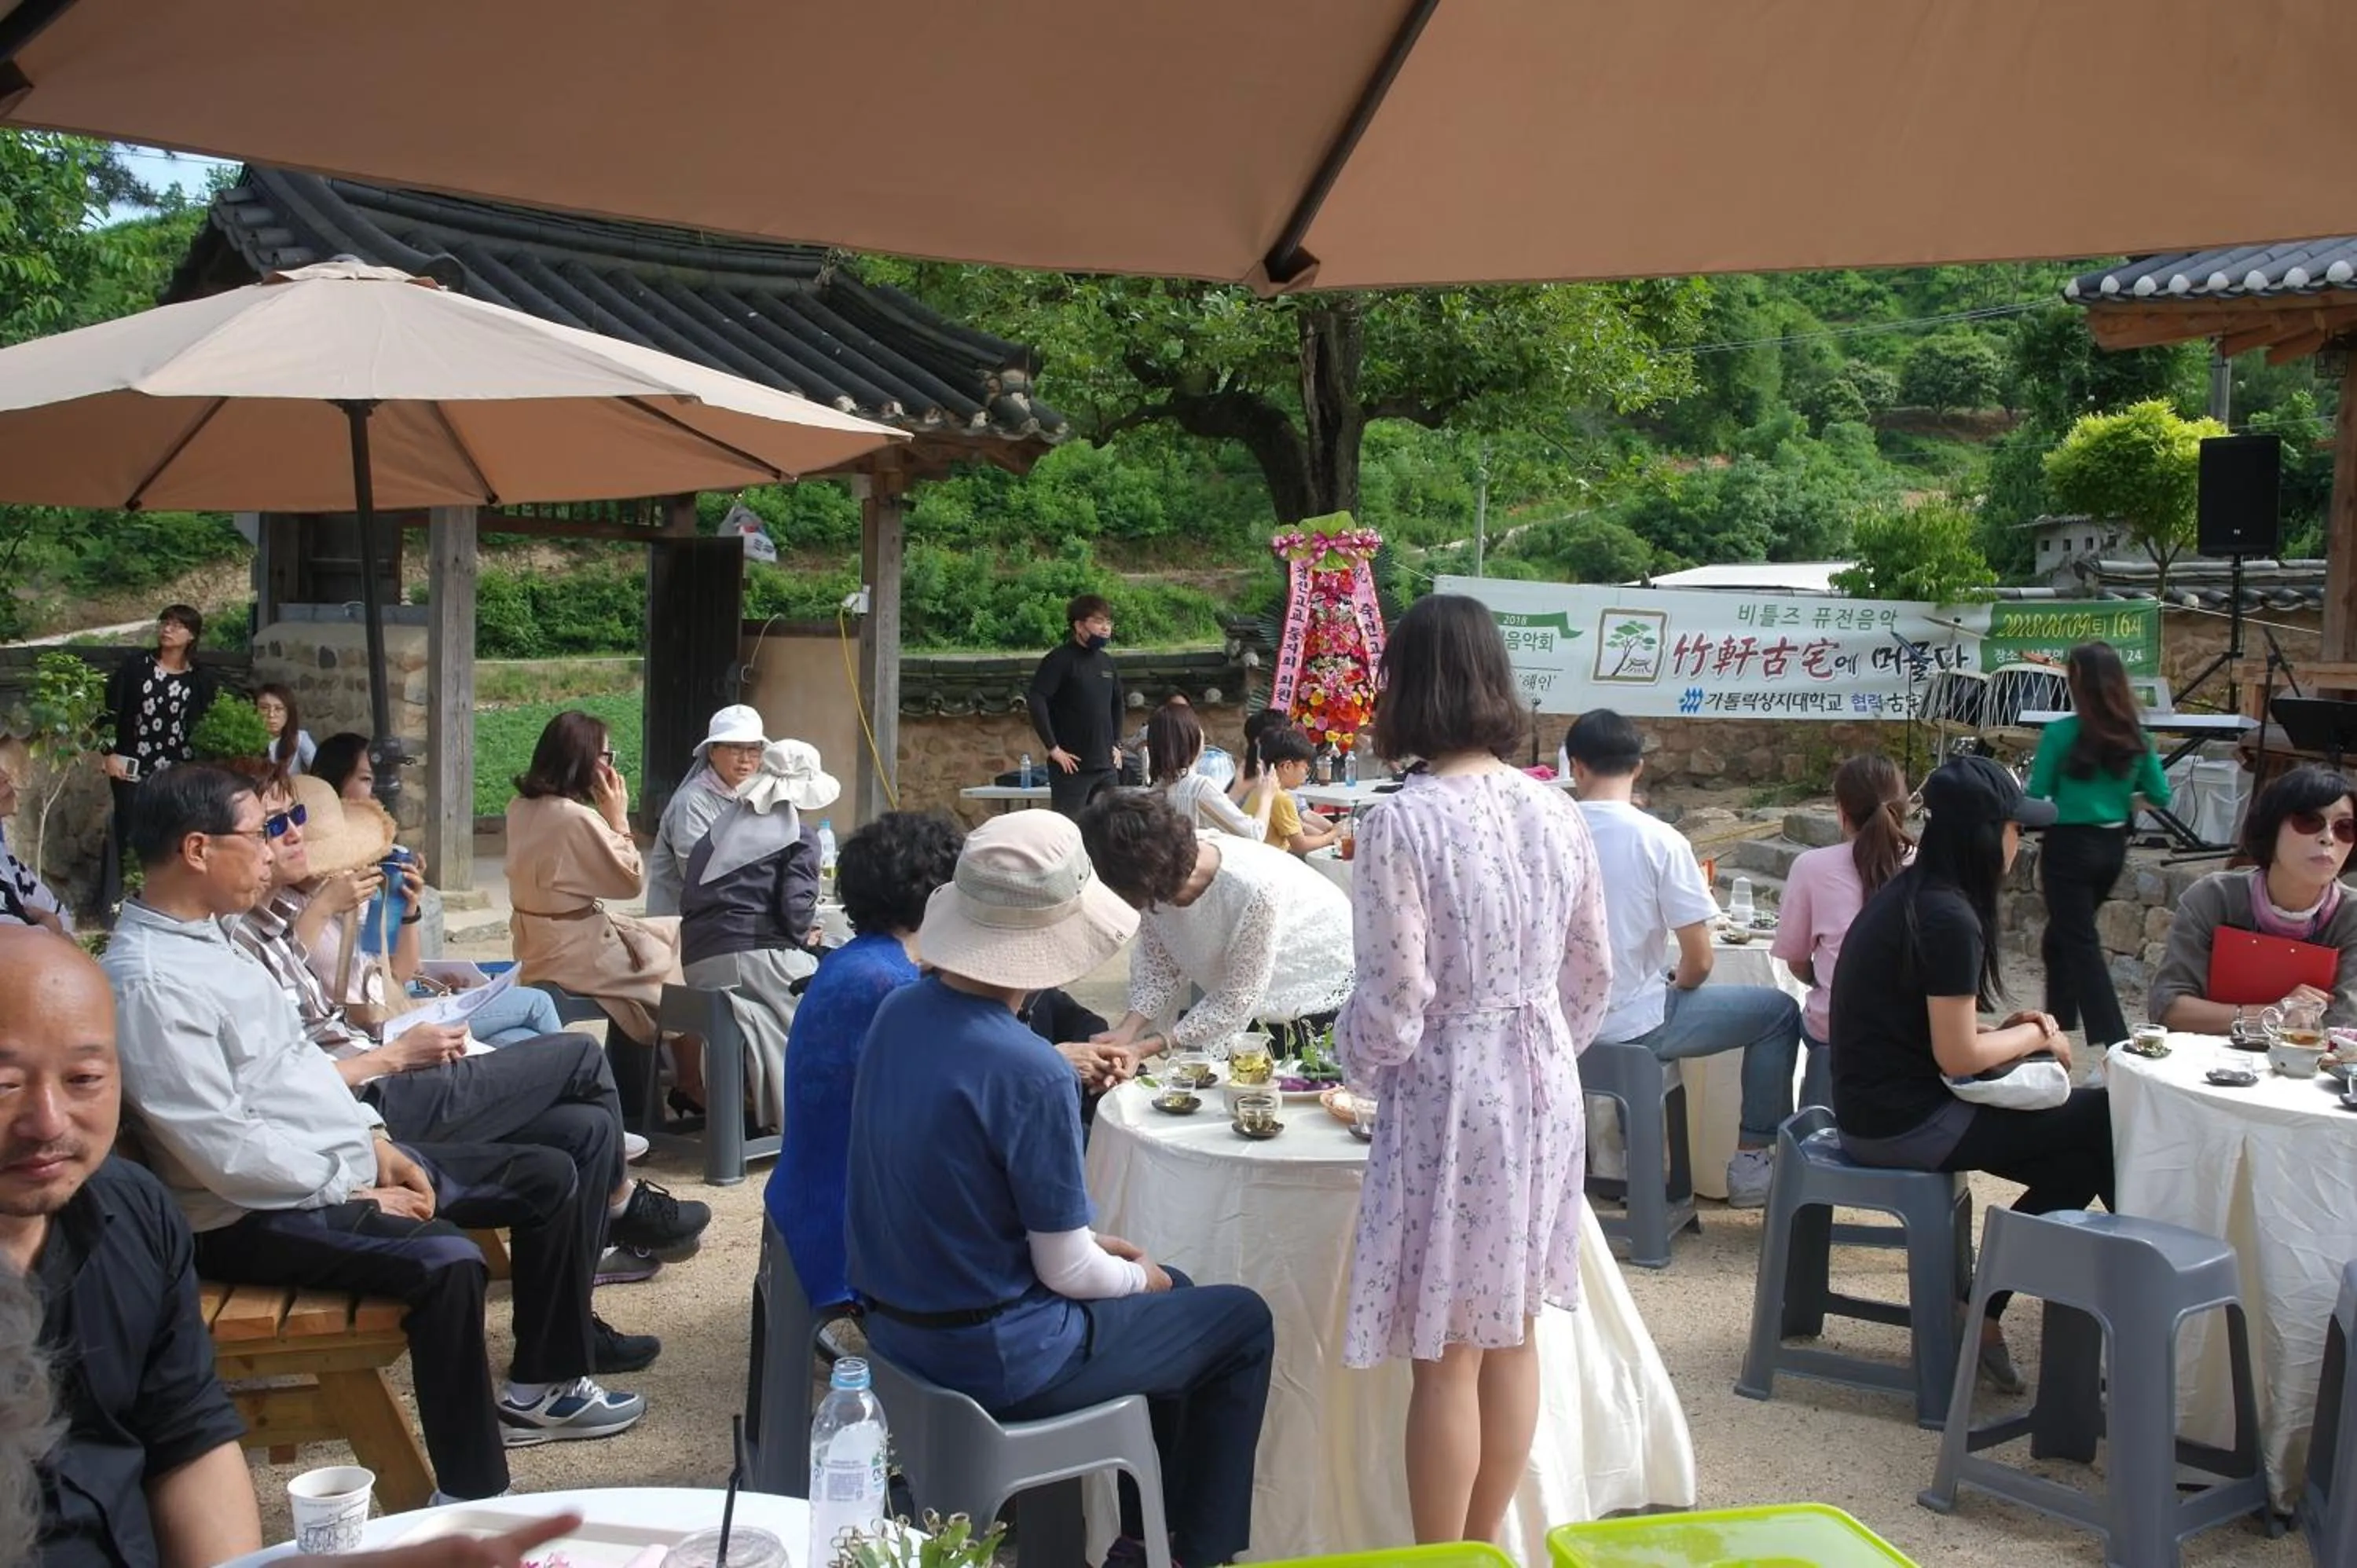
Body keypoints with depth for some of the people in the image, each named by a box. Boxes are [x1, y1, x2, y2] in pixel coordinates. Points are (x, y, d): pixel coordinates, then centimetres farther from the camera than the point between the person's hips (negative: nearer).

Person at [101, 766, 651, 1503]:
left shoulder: (208, 934, 11)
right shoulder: (149, 980, -21)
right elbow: (224, 1148, -24)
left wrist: (375, 1140, 5)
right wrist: (356, 1193, -17)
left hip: (345, 1160, 10)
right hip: (258, 1212, -10)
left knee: (549, 1179, 7)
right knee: (446, 1261, -34)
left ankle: (541, 1386, 21)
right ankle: (471, 1497, -21)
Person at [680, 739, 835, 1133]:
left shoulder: (720, 827, 22)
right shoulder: (799, 835, 4)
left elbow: (691, 900, 20)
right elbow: (796, 907, -8)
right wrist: (804, 935, 13)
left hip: (700, 963, 7)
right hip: (756, 955, -7)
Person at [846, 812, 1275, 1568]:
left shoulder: (900, 1014, -4)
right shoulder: (1031, 1073, -28)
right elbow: (1067, 1272, -18)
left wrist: (1091, 1242, 14)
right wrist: (1137, 1276, 3)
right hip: (998, 1358, -8)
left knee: (1168, 1286, 27)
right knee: (1243, 1321, 11)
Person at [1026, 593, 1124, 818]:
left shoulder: (1106, 662, 13)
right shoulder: (1061, 659, -9)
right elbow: (1036, 701, -18)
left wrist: (1116, 744, 18)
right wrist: (1053, 748, -18)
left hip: (1105, 766, 7)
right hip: (1073, 766, -7)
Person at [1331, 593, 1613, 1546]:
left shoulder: (1403, 822, -18)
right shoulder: (1556, 812, 1)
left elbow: (1394, 1008, -17)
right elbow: (1591, 975, 9)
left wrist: (1357, 1063, 4)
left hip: (1448, 1099, -6)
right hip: (1544, 1086, 7)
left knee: (1447, 1357, 5)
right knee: (1511, 1337, 18)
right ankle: (1485, 1548, 32)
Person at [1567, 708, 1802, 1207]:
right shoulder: (1659, 840, -16)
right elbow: (1699, 962, -12)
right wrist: (1678, 985, 9)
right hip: (1630, 1028, -5)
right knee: (1779, 1011, 13)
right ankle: (1753, 1162, 17)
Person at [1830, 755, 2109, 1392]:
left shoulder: (1906, 893, 9)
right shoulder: (1949, 918, -20)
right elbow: (1956, 1057, -18)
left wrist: (2007, 1030, 7)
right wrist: (2035, 1036, -1)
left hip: (1878, 1104, 9)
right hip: (1905, 1122, -9)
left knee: (2076, 1151, 12)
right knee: (2100, 1125, -2)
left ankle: (1982, 1309, 13)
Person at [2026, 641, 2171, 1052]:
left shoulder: (2061, 734, -15)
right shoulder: (2135, 736, 0)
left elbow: (2036, 798, -10)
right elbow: (2160, 796, 5)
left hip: (2070, 846, -6)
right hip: (2113, 846, 6)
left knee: (2081, 944, 0)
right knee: (2060, 937, 22)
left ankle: (2113, 1039, -7)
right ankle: (2058, 1026, 31)